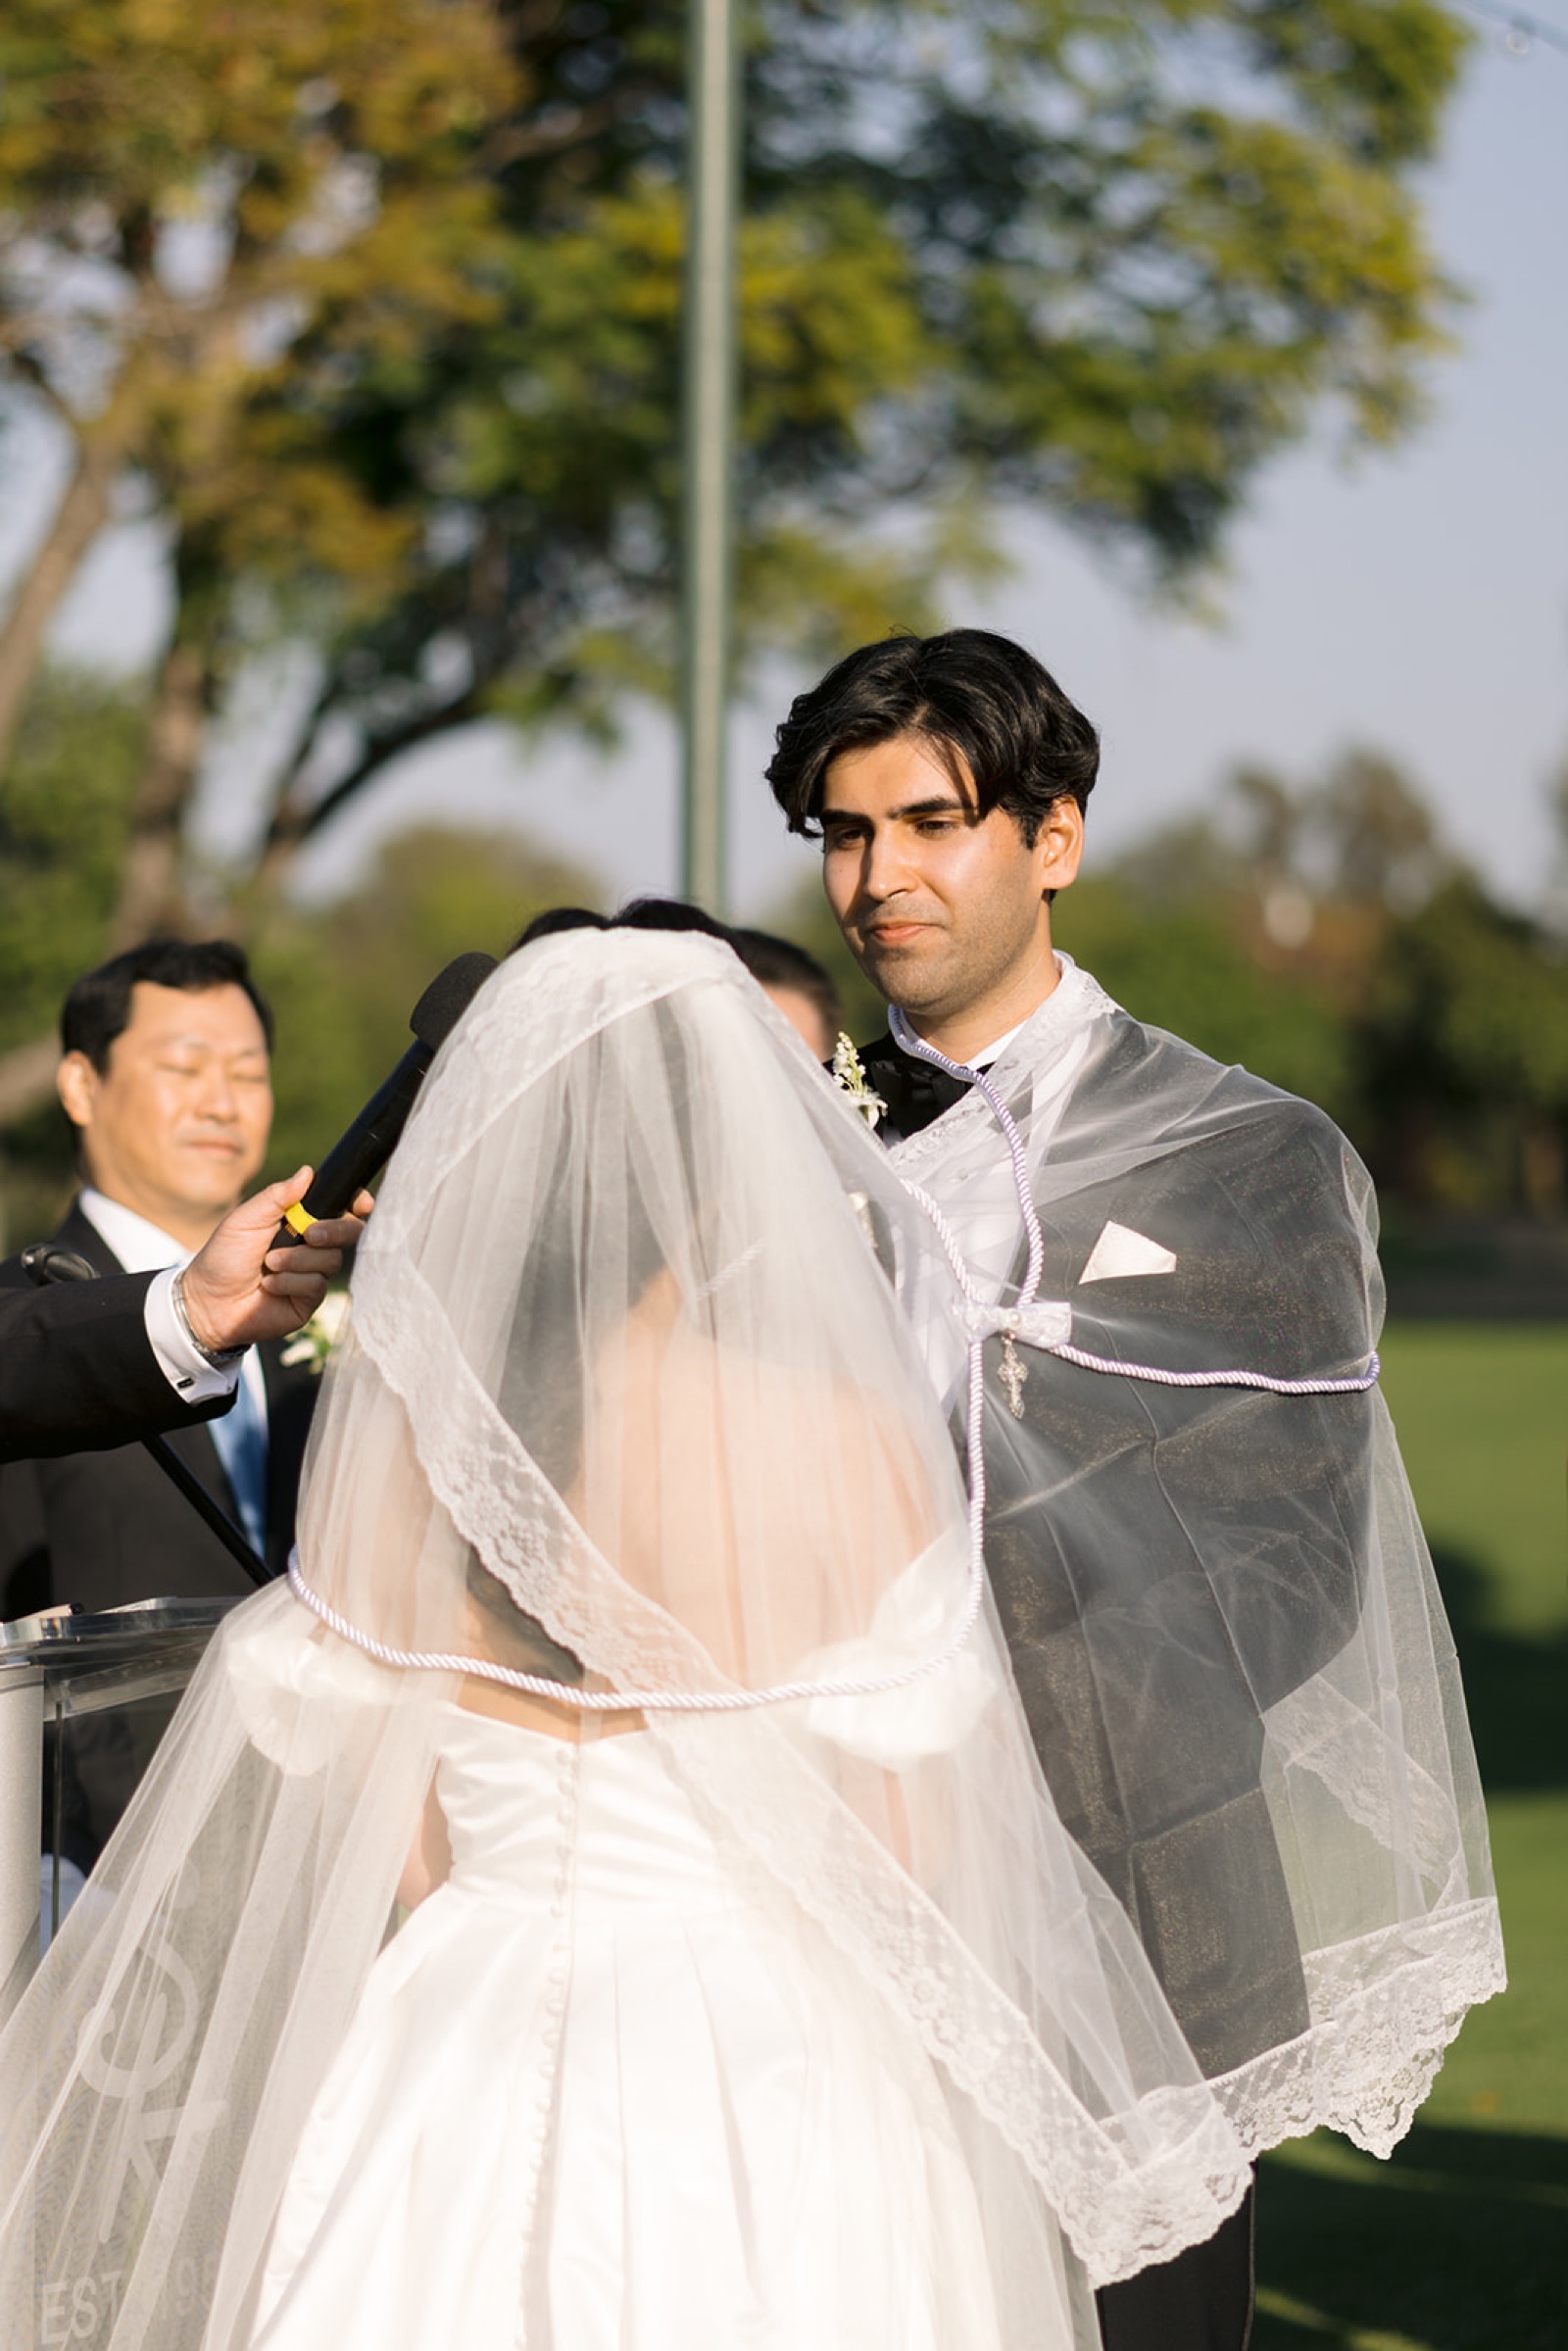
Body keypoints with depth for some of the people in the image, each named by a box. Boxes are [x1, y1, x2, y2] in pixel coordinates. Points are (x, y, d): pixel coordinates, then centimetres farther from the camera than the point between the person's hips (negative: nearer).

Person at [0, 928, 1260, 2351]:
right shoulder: (841, 1446, -16)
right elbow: (917, 1857, -9)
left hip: (458, 2082, 4)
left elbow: (385, 1836, 6)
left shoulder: (393, 1430, -4)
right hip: (768, 2086, -4)